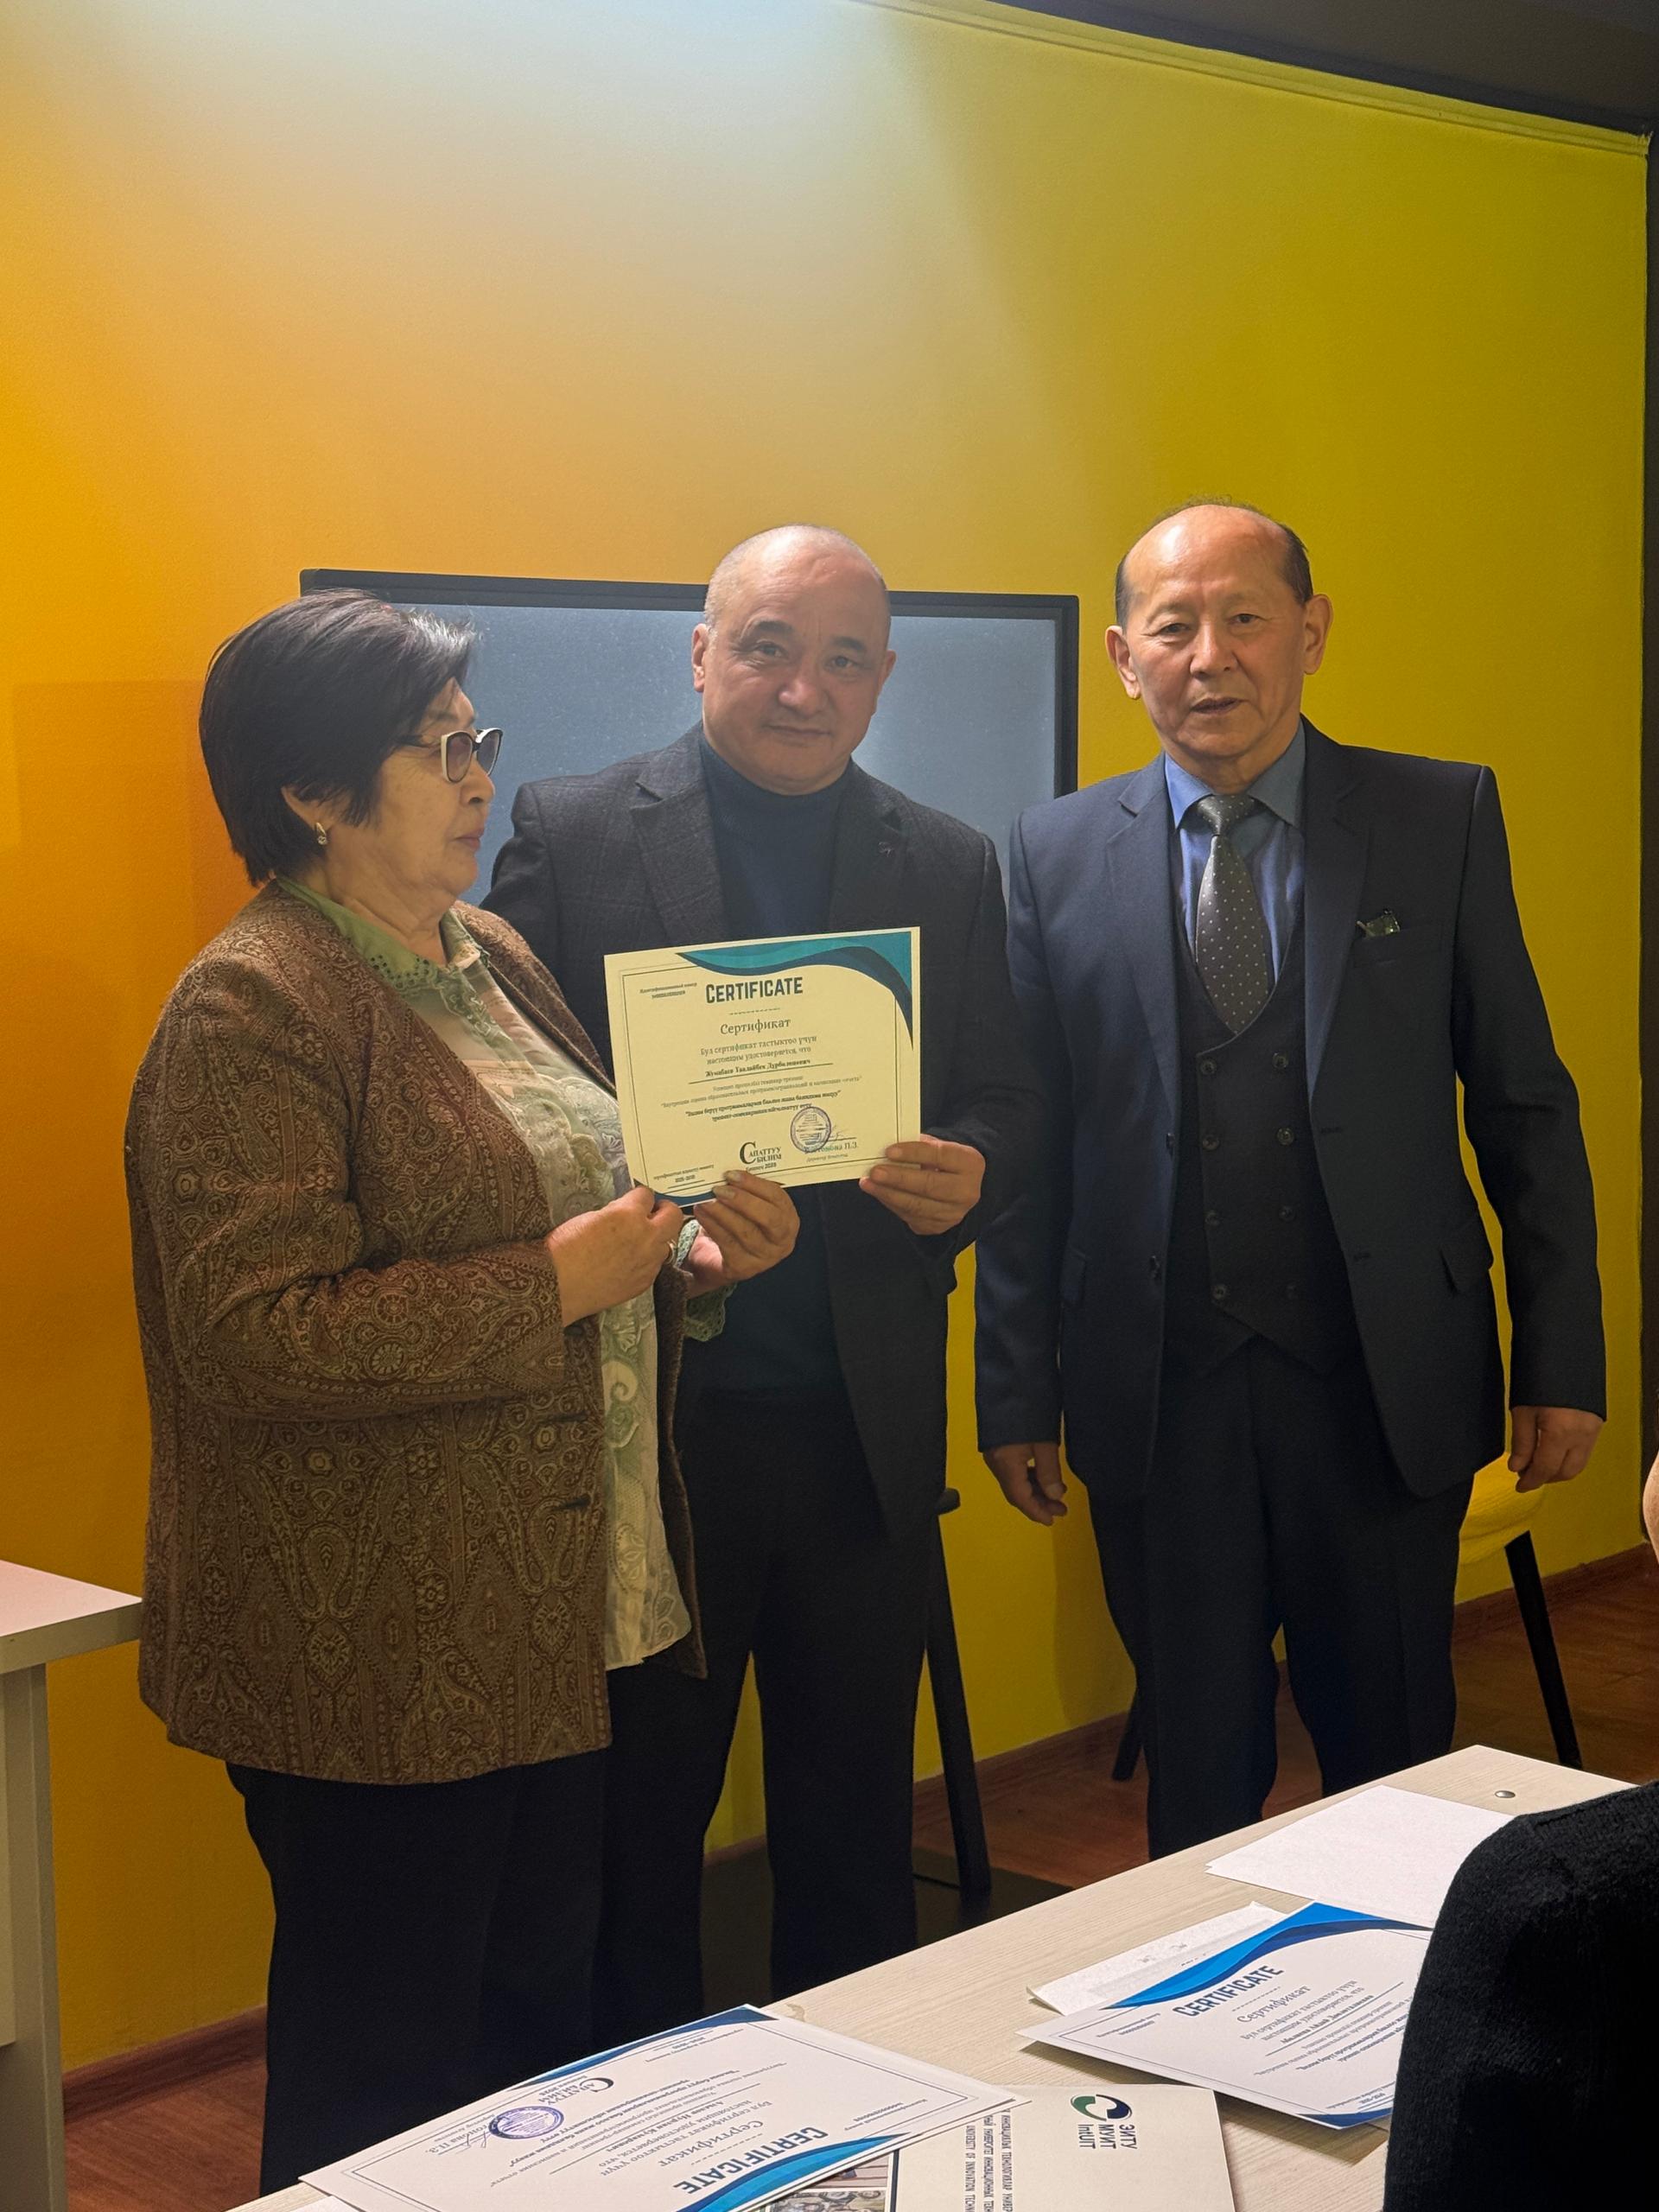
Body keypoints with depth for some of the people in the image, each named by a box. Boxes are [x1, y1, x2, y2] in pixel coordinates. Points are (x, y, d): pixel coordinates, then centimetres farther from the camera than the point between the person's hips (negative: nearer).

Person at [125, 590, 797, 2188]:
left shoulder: (496, 965, 13)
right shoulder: (252, 1011, -15)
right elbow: (248, 1338, -23)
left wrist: (693, 1257, 3)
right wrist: (556, 1283, -23)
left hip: (559, 1622, 8)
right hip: (380, 1664, -8)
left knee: (545, 2026, 19)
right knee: (388, 2074, 5)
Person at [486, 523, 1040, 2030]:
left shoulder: (950, 868, 9)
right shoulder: (572, 834, -1)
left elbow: (1002, 1106, 11)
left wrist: (965, 1176, -12)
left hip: (869, 1425, 3)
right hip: (643, 1412, -3)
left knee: (856, 1820, 15)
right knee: (636, 1811, 10)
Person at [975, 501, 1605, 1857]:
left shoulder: (1442, 819, 0)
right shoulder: (1058, 854, 3)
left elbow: (1526, 1106, 1)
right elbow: (1027, 1137, 4)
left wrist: (1562, 1363, -2)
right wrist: (1018, 1391, 3)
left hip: (1386, 1388, -1)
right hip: (1158, 1393, 1)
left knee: (1395, 1767, 11)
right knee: (1196, 1776, 12)